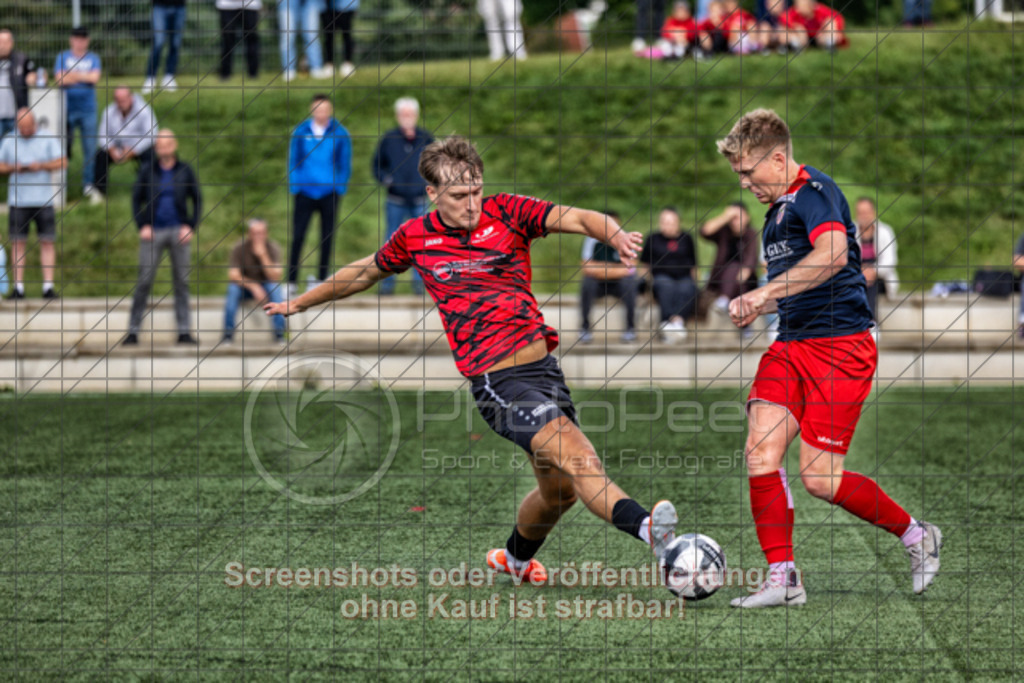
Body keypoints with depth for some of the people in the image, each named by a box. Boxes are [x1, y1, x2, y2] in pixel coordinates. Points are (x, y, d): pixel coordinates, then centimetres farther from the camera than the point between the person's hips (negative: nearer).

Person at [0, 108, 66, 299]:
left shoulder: (48, 139, 5)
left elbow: (62, 161, -2)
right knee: (18, 242, -2)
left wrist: (41, 165, -16)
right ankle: (18, 287, 1)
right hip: (18, 200, 1)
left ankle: (48, 286, -2)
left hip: (44, 199, -1)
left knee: (47, 241, -4)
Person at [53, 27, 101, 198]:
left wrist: (73, 75, -10)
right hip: (68, 108, -1)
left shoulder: (93, 58, 9)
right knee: (65, 146, -1)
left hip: (88, 109, 1)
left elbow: (95, 77, -7)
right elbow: (60, 79, -6)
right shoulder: (62, 57, 7)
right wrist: (84, 77, -9)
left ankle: (88, 183, 7)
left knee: (90, 147, -1)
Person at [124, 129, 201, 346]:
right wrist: (142, 226, -5)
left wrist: (191, 226, -4)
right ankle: (133, 331, 1)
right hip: (153, 231, -1)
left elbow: (197, 200, 7)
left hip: (179, 231, 1)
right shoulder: (147, 171, 4)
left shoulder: (185, 171, 5)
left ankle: (184, 331, 7)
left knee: (181, 281, 2)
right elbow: (136, 199, 7)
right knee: (144, 281, -4)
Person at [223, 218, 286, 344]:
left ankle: (279, 333, -27)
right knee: (233, 288, -32)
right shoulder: (240, 248, -14)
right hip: (245, 286, 0)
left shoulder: (273, 247, -13)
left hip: (266, 284, 0)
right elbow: (233, 275, -22)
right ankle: (228, 333, -26)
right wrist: (253, 286, -36)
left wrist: (263, 255, -33)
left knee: (275, 287, -32)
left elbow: (275, 277, -22)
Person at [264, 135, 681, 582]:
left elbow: (579, 219, -12)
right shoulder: (415, 238, 3)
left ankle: (514, 559, 41)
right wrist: (300, 303, 34)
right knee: (578, 457, -25)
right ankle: (644, 526, -44)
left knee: (559, 490, 14)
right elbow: (363, 273, 23)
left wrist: (616, 236, -34)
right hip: (496, 381, -4)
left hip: (543, 366, 4)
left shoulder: (507, 212, 2)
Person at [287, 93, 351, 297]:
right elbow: (293, 160, 7)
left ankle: (322, 279, 16)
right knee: (298, 236, -5)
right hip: (305, 193, 0)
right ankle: (292, 281, 0)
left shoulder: (340, 134, 0)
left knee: (327, 237, 5)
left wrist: (340, 188, -1)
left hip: (329, 194, 0)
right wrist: (295, 185, 0)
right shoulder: (301, 133, 1)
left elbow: (345, 164, 5)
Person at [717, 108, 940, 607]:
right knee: (761, 450, -11)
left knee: (820, 479, -9)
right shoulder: (777, 210, 19)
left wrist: (765, 293, -34)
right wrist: (759, 308, 21)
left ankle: (916, 537, 14)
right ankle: (783, 579, -8)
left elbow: (832, 255, -31)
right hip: (790, 345, 9)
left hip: (840, 345, -9)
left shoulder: (815, 191, -11)